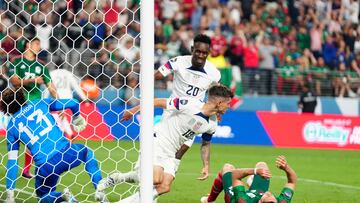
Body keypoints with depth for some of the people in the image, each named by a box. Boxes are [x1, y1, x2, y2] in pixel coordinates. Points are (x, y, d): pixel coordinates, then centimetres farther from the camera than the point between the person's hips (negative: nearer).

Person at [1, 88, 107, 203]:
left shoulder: (12, 126, 9)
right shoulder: (40, 104, 10)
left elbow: (12, 161, 6)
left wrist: (10, 194, 10)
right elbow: (73, 104, 9)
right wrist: (76, 121, 32)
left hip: (44, 168, -1)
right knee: (87, 153, 36)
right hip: (66, 153, 1)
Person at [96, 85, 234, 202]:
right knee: (156, 179, -26)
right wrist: (133, 111, -8)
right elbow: (159, 102, -14)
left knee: (164, 188, -10)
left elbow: (206, 144, 20)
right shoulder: (190, 104, -22)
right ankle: (117, 178, -6)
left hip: (171, 154, 7)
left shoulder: (212, 124, 1)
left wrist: (206, 166, 10)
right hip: (157, 142, -7)